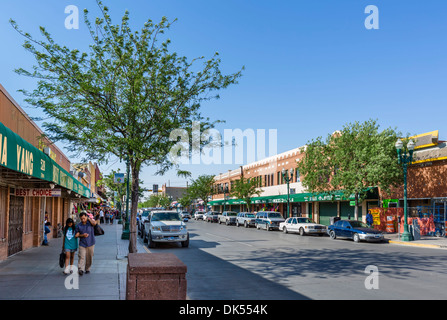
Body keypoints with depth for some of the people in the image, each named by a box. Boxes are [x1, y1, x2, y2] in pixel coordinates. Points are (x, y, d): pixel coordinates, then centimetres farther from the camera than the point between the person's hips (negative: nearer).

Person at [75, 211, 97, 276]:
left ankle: (87, 269, 24)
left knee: (89, 258, 8)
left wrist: (89, 218, -15)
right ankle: (80, 269, -21)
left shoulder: (90, 222, -2)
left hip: (90, 243, 0)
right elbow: (77, 235, 7)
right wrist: (82, 235, -11)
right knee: (81, 257, -14)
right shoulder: (78, 225, 3)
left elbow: (94, 223, -27)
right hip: (82, 244, 0)